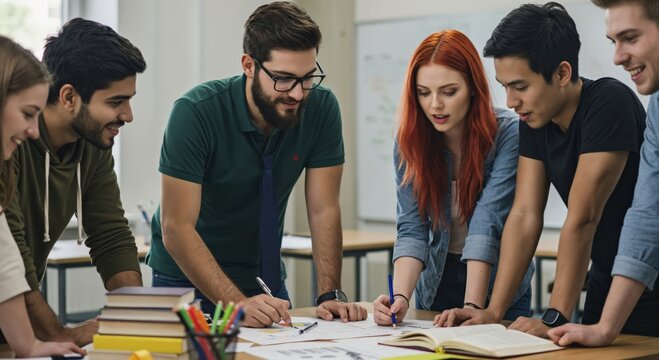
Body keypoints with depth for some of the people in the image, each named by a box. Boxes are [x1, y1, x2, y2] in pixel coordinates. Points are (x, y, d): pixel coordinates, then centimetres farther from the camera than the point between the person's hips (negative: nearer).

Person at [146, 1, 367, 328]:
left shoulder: (321, 108, -12)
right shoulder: (195, 113, -23)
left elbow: (324, 210, -9)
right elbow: (176, 228, -25)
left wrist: (330, 294, -20)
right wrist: (237, 304, -34)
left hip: (266, 279, 3)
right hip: (188, 279, -3)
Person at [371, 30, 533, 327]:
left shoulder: (508, 134, -18)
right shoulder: (410, 139, -7)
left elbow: (487, 224, -25)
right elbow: (411, 228, -13)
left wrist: (472, 307, -34)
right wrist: (400, 297, -28)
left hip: (498, 287, -2)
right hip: (437, 287, 3)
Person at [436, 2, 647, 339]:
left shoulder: (609, 104, -24)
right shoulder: (534, 119, -2)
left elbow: (581, 219, -28)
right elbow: (525, 215, -5)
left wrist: (554, 319, -29)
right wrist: (493, 311, -13)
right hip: (605, 280, 7)